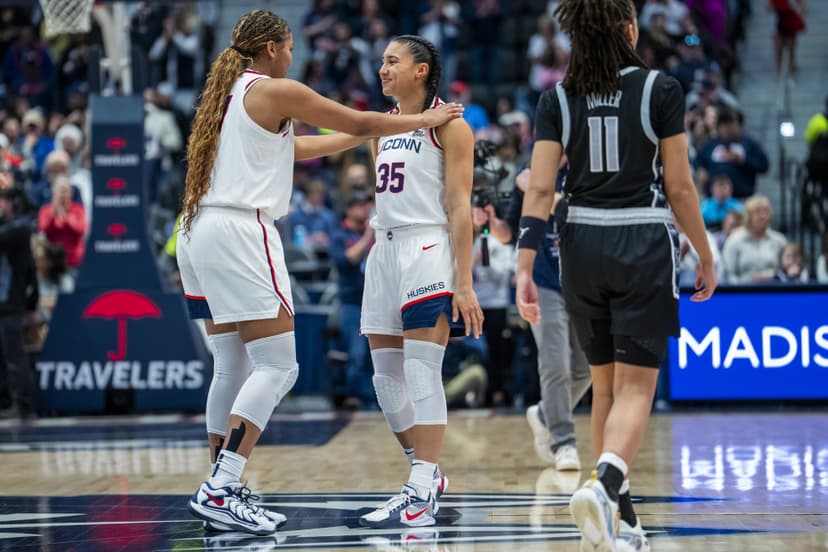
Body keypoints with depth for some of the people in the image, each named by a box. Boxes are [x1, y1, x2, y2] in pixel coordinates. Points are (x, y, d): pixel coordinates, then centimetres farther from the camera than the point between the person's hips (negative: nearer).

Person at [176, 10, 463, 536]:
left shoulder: (227, 92, 21)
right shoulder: (277, 91, -4)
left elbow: (294, 147, 32)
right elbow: (360, 122, 3)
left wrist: (373, 133, 37)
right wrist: (424, 120, 18)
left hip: (199, 233, 9)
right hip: (240, 231, -9)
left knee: (233, 367, 12)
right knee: (277, 367, -9)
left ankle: (222, 491, 12)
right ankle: (220, 489, -17)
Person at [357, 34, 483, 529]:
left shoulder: (448, 125, -4)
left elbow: (460, 207, -10)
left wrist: (464, 284, -15)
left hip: (428, 250, -8)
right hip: (384, 250, 8)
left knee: (422, 373, -11)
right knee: (387, 377, 7)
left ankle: (423, 491, -9)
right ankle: (426, 478, 20)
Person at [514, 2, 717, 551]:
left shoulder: (558, 99, 2)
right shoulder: (661, 90, -5)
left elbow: (541, 187, -5)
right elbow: (680, 186, -4)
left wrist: (525, 269, -6)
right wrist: (706, 257, 6)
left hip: (582, 247, 4)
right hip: (645, 246, -3)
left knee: (606, 384, 16)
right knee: (635, 387, -4)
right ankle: (603, 483, -32)